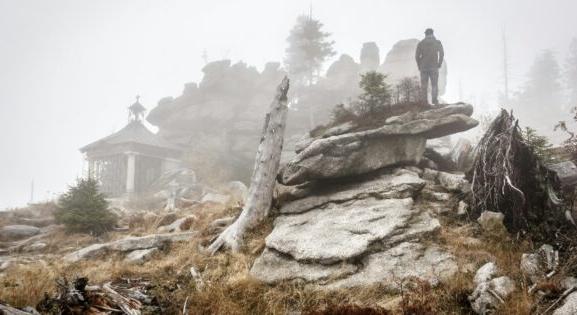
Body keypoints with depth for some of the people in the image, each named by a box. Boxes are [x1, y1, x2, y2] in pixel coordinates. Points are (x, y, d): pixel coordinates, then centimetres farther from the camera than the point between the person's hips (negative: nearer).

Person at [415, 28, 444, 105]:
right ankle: (435, 101, -10)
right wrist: (439, 64, 4)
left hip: (423, 67, 1)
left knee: (424, 85, 4)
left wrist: (419, 66, 6)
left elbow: (417, 55, -3)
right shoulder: (437, 42, 5)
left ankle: (424, 102, -1)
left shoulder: (421, 43, 6)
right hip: (434, 67, -1)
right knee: (434, 85, 2)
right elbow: (442, 54, -6)